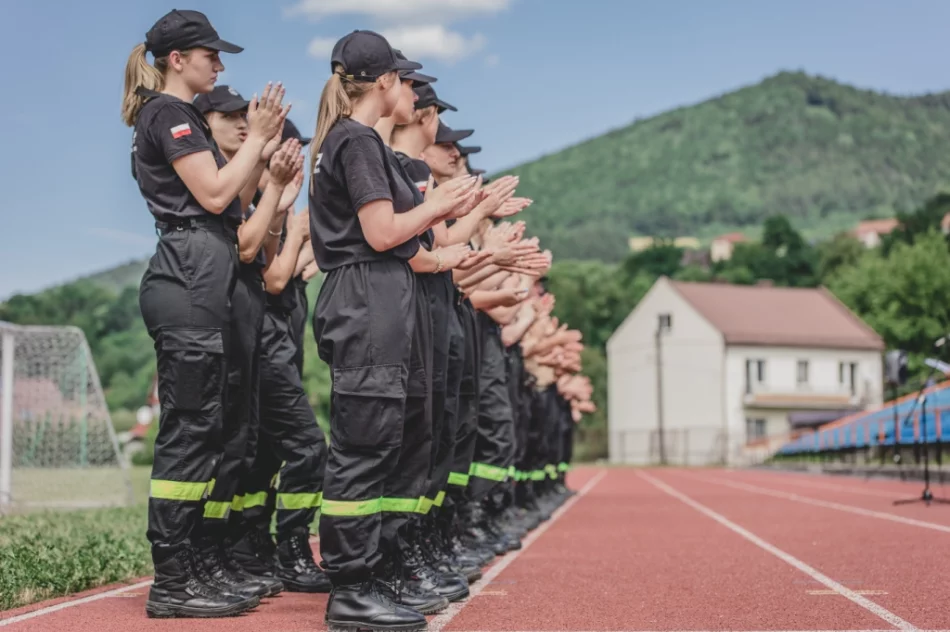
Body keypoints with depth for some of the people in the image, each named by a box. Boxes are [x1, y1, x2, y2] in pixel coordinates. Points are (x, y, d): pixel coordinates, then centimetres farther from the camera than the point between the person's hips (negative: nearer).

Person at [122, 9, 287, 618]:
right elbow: (214, 193, -15)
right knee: (190, 429, -10)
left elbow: (230, 199, 22)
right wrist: (257, 136, -5)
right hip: (190, 279, -11)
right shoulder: (168, 113, -6)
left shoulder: (178, 116, 25)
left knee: (197, 430, 10)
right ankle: (173, 583, -6)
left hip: (198, 282, 11)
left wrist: (261, 143, 16)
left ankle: (185, 571, 14)